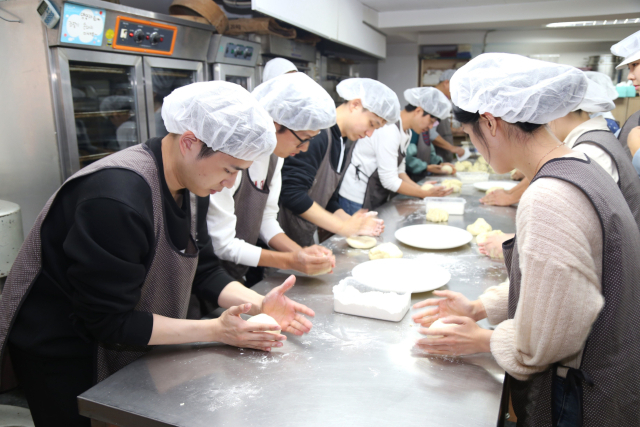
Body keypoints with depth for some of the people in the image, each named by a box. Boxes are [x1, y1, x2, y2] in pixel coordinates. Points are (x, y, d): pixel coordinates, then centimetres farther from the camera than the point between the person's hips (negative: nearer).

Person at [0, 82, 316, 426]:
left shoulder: (190, 184, -8)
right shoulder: (117, 199, -34)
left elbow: (202, 267, -1)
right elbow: (109, 321, -28)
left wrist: (258, 304, -16)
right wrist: (215, 330, -27)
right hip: (62, 357, -7)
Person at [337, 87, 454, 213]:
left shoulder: (406, 132, 7)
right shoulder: (388, 131, -24)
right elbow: (390, 181, -23)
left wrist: (421, 189, -3)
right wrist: (426, 194, -17)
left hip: (377, 199, 9)